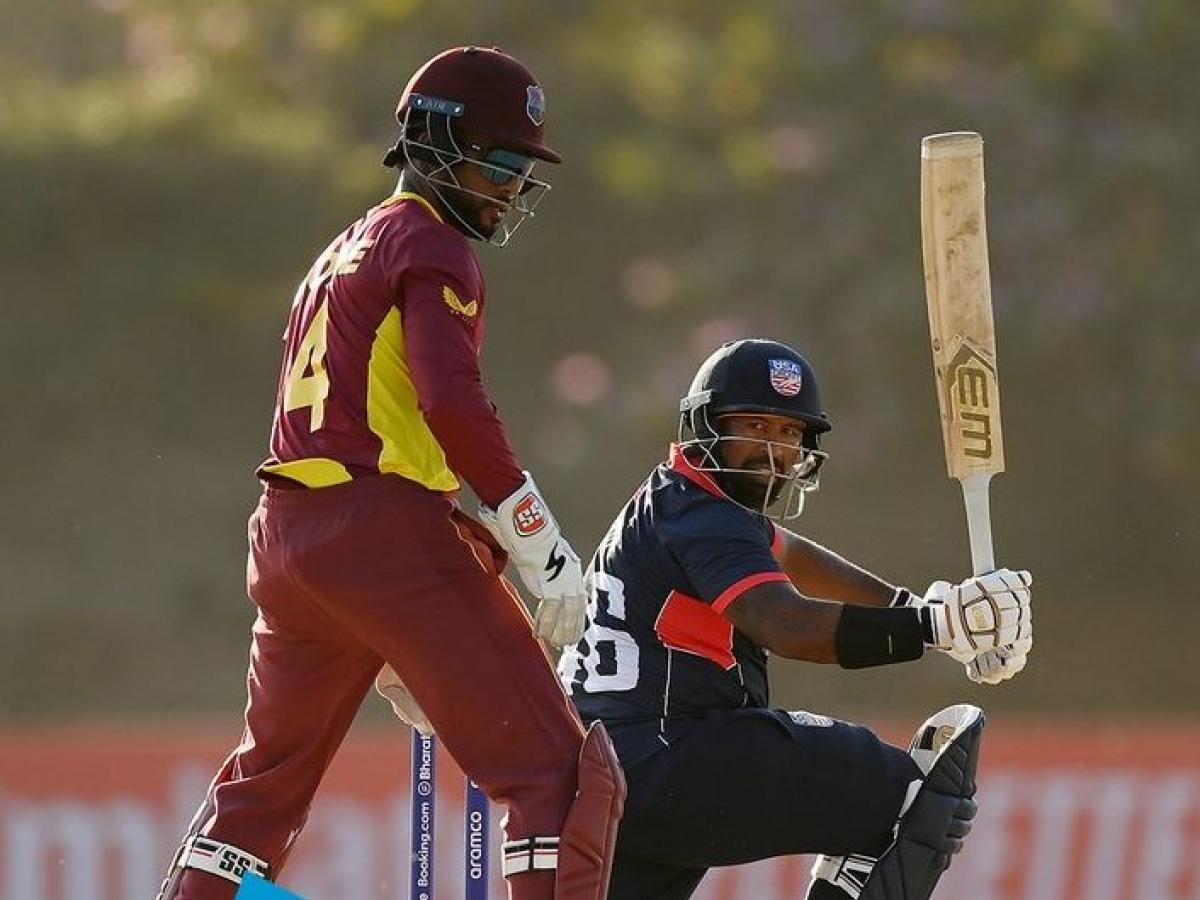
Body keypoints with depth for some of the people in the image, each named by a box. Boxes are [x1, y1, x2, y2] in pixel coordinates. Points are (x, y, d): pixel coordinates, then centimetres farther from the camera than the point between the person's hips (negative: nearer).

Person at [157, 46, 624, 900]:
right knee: (555, 767, -11)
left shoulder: (344, 252, 25)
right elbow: (453, 404, -17)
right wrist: (541, 546, -15)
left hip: (284, 534, 9)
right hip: (387, 532, -9)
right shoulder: (432, 247, -3)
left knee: (269, 774, 23)